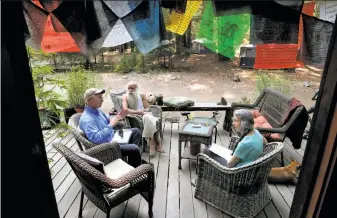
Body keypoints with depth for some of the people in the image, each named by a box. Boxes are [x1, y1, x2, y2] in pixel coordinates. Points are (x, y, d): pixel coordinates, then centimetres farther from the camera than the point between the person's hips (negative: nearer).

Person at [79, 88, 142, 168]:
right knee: (134, 149, -22)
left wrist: (115, 118, -2)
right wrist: (111, 125, -32)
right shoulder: (87, 120, -27)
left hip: (112, 136, 10)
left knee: (136, 131, 11)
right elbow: (96, 139, -36)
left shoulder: (96, 110, 4)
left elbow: (107, 121, 20)